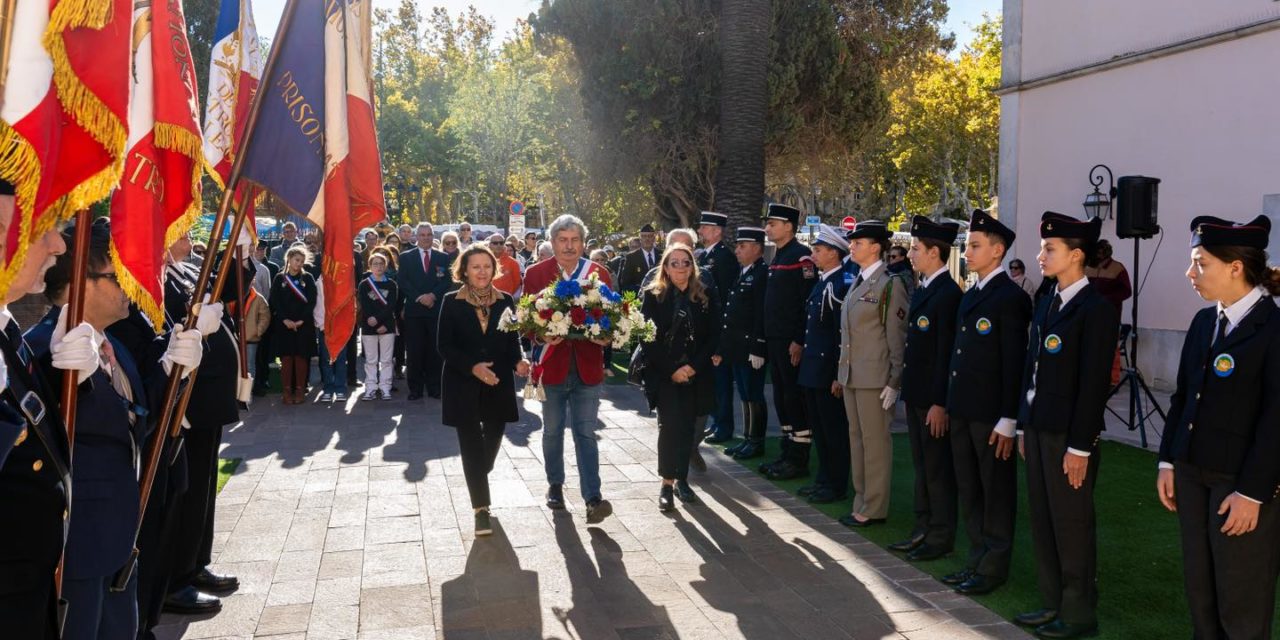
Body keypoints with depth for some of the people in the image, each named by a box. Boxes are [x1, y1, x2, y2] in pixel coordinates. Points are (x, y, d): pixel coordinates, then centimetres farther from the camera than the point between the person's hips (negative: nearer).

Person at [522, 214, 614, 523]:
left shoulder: (599, 273, 0)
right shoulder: (535, 274, -2)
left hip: (587, 367, 0)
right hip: (552, 365, 1)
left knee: (585, 433, -1)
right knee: (553, 431, 16)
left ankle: (593, 498, -3)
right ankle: (555, 485, 34)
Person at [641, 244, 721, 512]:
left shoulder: (706, 296, 3)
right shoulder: (653, 296, -3)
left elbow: (714, 335, 1)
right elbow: (648, 337, -6)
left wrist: (694, 366, -10)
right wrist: (672, 369, -12)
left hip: (695, 374, 2)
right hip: (664, 374, -2)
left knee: (687, 427, 6)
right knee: (669, 425, -8)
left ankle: (681, 479, 18)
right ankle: (667, 484, -3)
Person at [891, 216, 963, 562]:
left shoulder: (948, 293, -16)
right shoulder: (921, 290, 13)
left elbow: (946, 353, -19)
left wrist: (940, 403, -20)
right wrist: (908, 391, 16)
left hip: (933, 399, -9)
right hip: (915, 395, 9)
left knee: (938, 469, 2)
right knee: (921, 466, 16)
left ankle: (941, 536, 12)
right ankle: (923, 529, 26)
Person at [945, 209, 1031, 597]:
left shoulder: (1011, 298, -12)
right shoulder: (969, 296, 15)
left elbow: (1014, 363, -15)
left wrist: (1007, 420, -17)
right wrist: (950, 404, 15)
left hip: (991, 415, -9)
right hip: (962, 411, 9)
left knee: (996, 491, 4)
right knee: (969, 490, 15)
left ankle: (994, 567, 15)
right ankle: (977, 560, 27)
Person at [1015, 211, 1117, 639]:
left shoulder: (1096, 310, -13)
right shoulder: (1045, 306, 12)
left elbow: (1093, 384, -16)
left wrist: (1080, 446, -16)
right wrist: (1024, 427, 14)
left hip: (1068, 436, -8)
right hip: (1038, 430, 8)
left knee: (1072, 526, 3)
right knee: (1043, 522, 14)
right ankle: (1053, 603, 27)